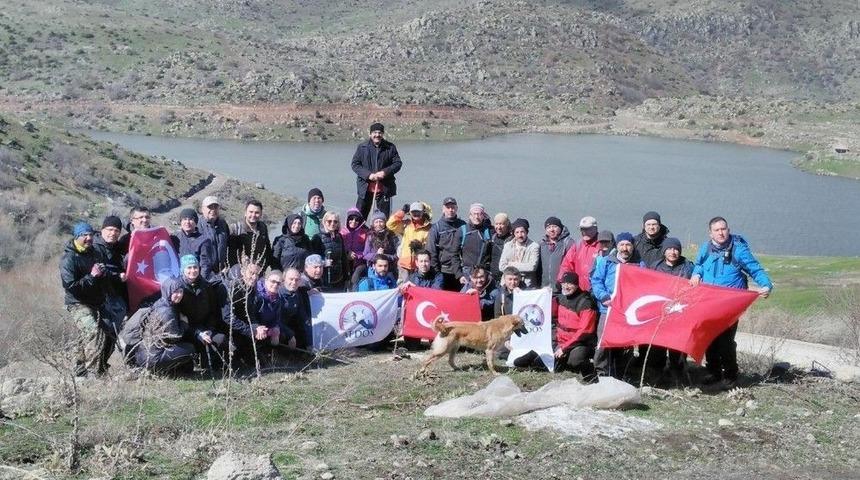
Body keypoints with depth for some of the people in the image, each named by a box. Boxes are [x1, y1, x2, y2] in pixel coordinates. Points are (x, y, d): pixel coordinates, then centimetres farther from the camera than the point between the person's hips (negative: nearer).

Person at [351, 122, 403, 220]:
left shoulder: (390, 147, 3)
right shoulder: (362, 147, 2)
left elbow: (398, 163, 2)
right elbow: (355, 164, 0)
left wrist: (385, 172, -15)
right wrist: (368, 175, -14)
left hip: (384, 188, 0)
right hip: (366, 187, 0)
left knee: (384, 217, 7)